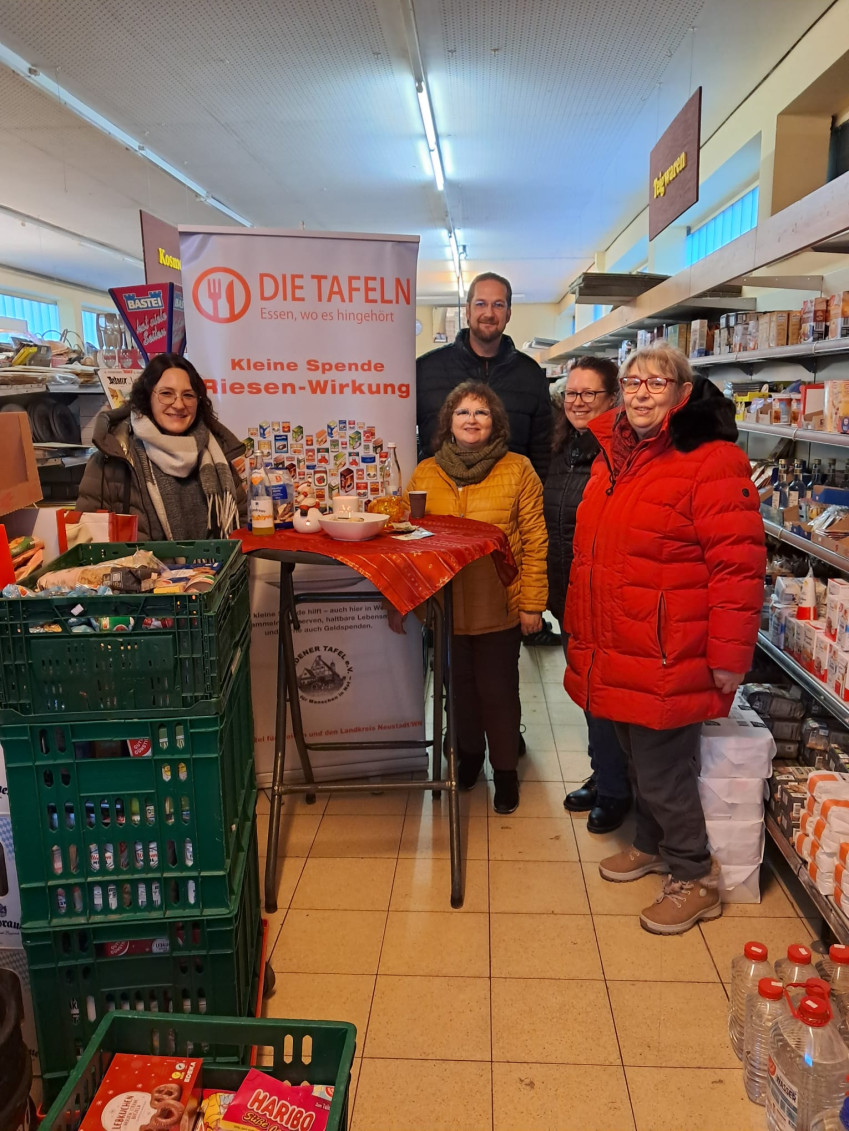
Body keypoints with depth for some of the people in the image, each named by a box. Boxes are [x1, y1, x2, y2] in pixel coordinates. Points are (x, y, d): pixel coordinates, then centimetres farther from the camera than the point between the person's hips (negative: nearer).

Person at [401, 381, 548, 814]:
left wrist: (532, 603, -9)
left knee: (498, 689, 8)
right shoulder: (425, 474, 4)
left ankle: (505, 770, 28)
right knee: (459, 685, 17)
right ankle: (468, 755, 40)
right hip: (445, 605, 3)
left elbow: (534, 542, -6)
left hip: (500, 607, -2)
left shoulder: (518, 470, -4)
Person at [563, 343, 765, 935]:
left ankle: (694, 877, 24)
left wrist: (728, 657, -16)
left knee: (662, 767, 2)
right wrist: (581, 629, 20)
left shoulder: (712, 462, -14)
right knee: (639, 755, 21)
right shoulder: (615, 454, 11)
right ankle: (652, 845, 43)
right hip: (617, 651, 8)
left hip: (667, 657, -7)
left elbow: (737, 565, -16)